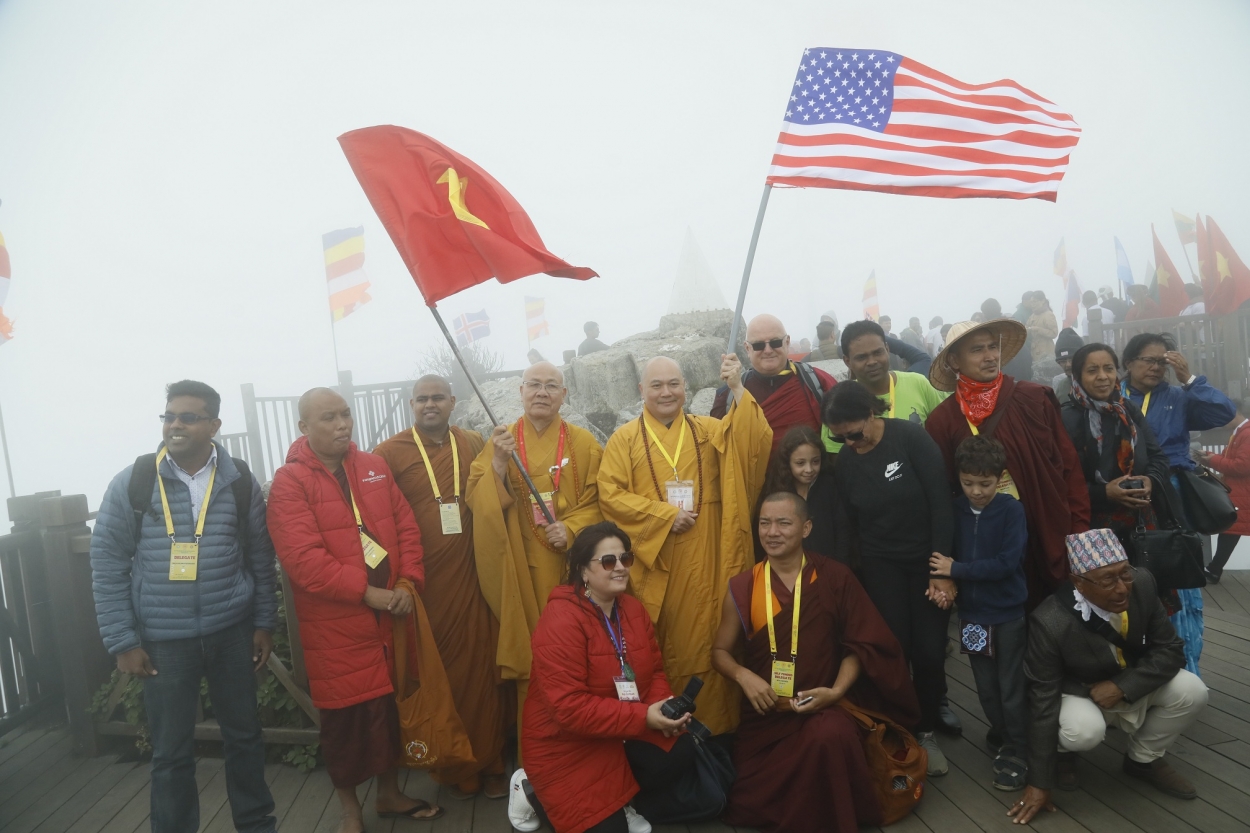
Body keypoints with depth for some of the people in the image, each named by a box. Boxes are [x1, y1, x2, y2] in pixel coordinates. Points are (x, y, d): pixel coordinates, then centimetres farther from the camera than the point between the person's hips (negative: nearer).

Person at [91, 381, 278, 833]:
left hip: (233, 631, 2)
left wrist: (264, 622, 4)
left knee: (244, 733, 14)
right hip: (162, 639, -1)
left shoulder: (240, 481, -3)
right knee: (171, 750, 10)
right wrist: (123, 641, -6)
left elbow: (261, 557, 4)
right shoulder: (132, 482, -7)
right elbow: (107, 564, -3)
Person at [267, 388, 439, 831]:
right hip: (334, 625, -5)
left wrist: (408, 583, -5)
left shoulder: (374, 466, 7)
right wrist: (365, 592, -19)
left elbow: (406, 525, 8)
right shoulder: (289, 482, -10)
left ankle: (390, 793, 36)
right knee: (345, 717, 7)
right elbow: (303, 557, -19)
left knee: (393, 707, 16)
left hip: (390, 613, 5)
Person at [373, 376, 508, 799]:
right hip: (425, 583, -2)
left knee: (482, 667, 6)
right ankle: (452, 768, 25)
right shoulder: (390, 453, -2)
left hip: (472, 575, 3)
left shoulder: (474, 445, 8)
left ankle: (489, 764, 22)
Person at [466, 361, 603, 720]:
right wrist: (499, 462, -19)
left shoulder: (583, 443, 5)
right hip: (520, 565, 0)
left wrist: (571, 529, -14)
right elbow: (476, 500, -5)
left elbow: (595, 501, 3)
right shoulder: (500, 440, 4)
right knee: (528, 643, 2)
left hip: (569, 563, 1)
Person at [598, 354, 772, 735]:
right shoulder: (624, 439, 4)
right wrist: (665, 515, -12)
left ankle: (710, 728, 18)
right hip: (651, 564, -1)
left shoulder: (709, 431, 10)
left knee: (703, 642, 5)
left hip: (703, 565, 2)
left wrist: (738, 389, -15)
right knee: (656, 650, 5)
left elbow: (755, 441, -6)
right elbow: (610, 494, -6)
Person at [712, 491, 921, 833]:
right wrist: (743, 676, -16)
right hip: (765, 713, 3)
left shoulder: (835, 578, -6)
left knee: (830, 735, -36)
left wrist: (837, 691, -16)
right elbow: (721, 650, 5)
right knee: (751, 803, -3)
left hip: (822, 705, -2)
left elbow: (859, 645, -1)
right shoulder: (742, 588, -3)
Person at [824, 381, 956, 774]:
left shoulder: (910, 437, -14)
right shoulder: (844, 462, -3)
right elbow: (852, 525, 3)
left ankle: (927, 731, 21)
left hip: (928, 560, -1)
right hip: (880, 566, 2)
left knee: (929, 651, -2)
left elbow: (940, 503, -14)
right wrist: (858, 579, 0)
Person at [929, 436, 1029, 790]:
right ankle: (1001, 735, 37)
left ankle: (1016, 753, 21)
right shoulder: (956, 509, -3)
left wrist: (957, 569, -21)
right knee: (986, 686, 16)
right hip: (972, 611, 4)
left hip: (1008, 612, -4)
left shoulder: (1012, 510, -14)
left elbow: (1007, 562, -22)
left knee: (1011, 687, 7)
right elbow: (945, 552, 3)